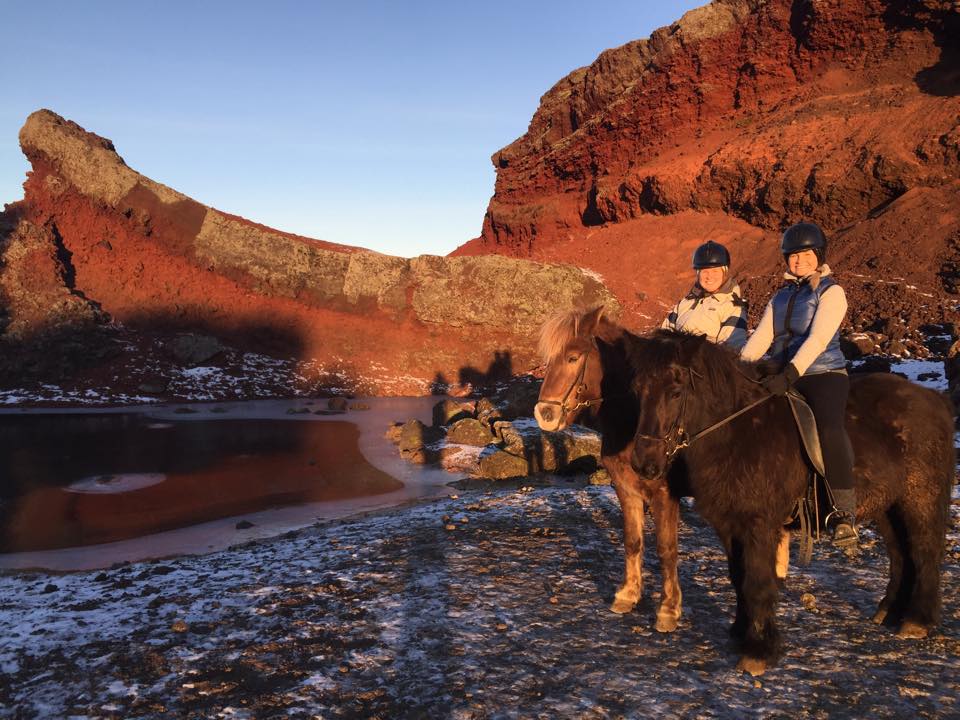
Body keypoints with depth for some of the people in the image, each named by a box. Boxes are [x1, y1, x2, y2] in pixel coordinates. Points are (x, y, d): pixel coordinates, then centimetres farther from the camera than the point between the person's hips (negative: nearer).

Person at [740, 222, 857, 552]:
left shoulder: (831, 292, -1)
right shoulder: (781, 296, 17)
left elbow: (818, 338, -16)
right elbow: (761, 338, 9)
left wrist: (790, 374, -27)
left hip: (823, 374, -6)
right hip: (783, 377, 6)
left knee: (829, 431, -29)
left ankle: (843, 515, -23)